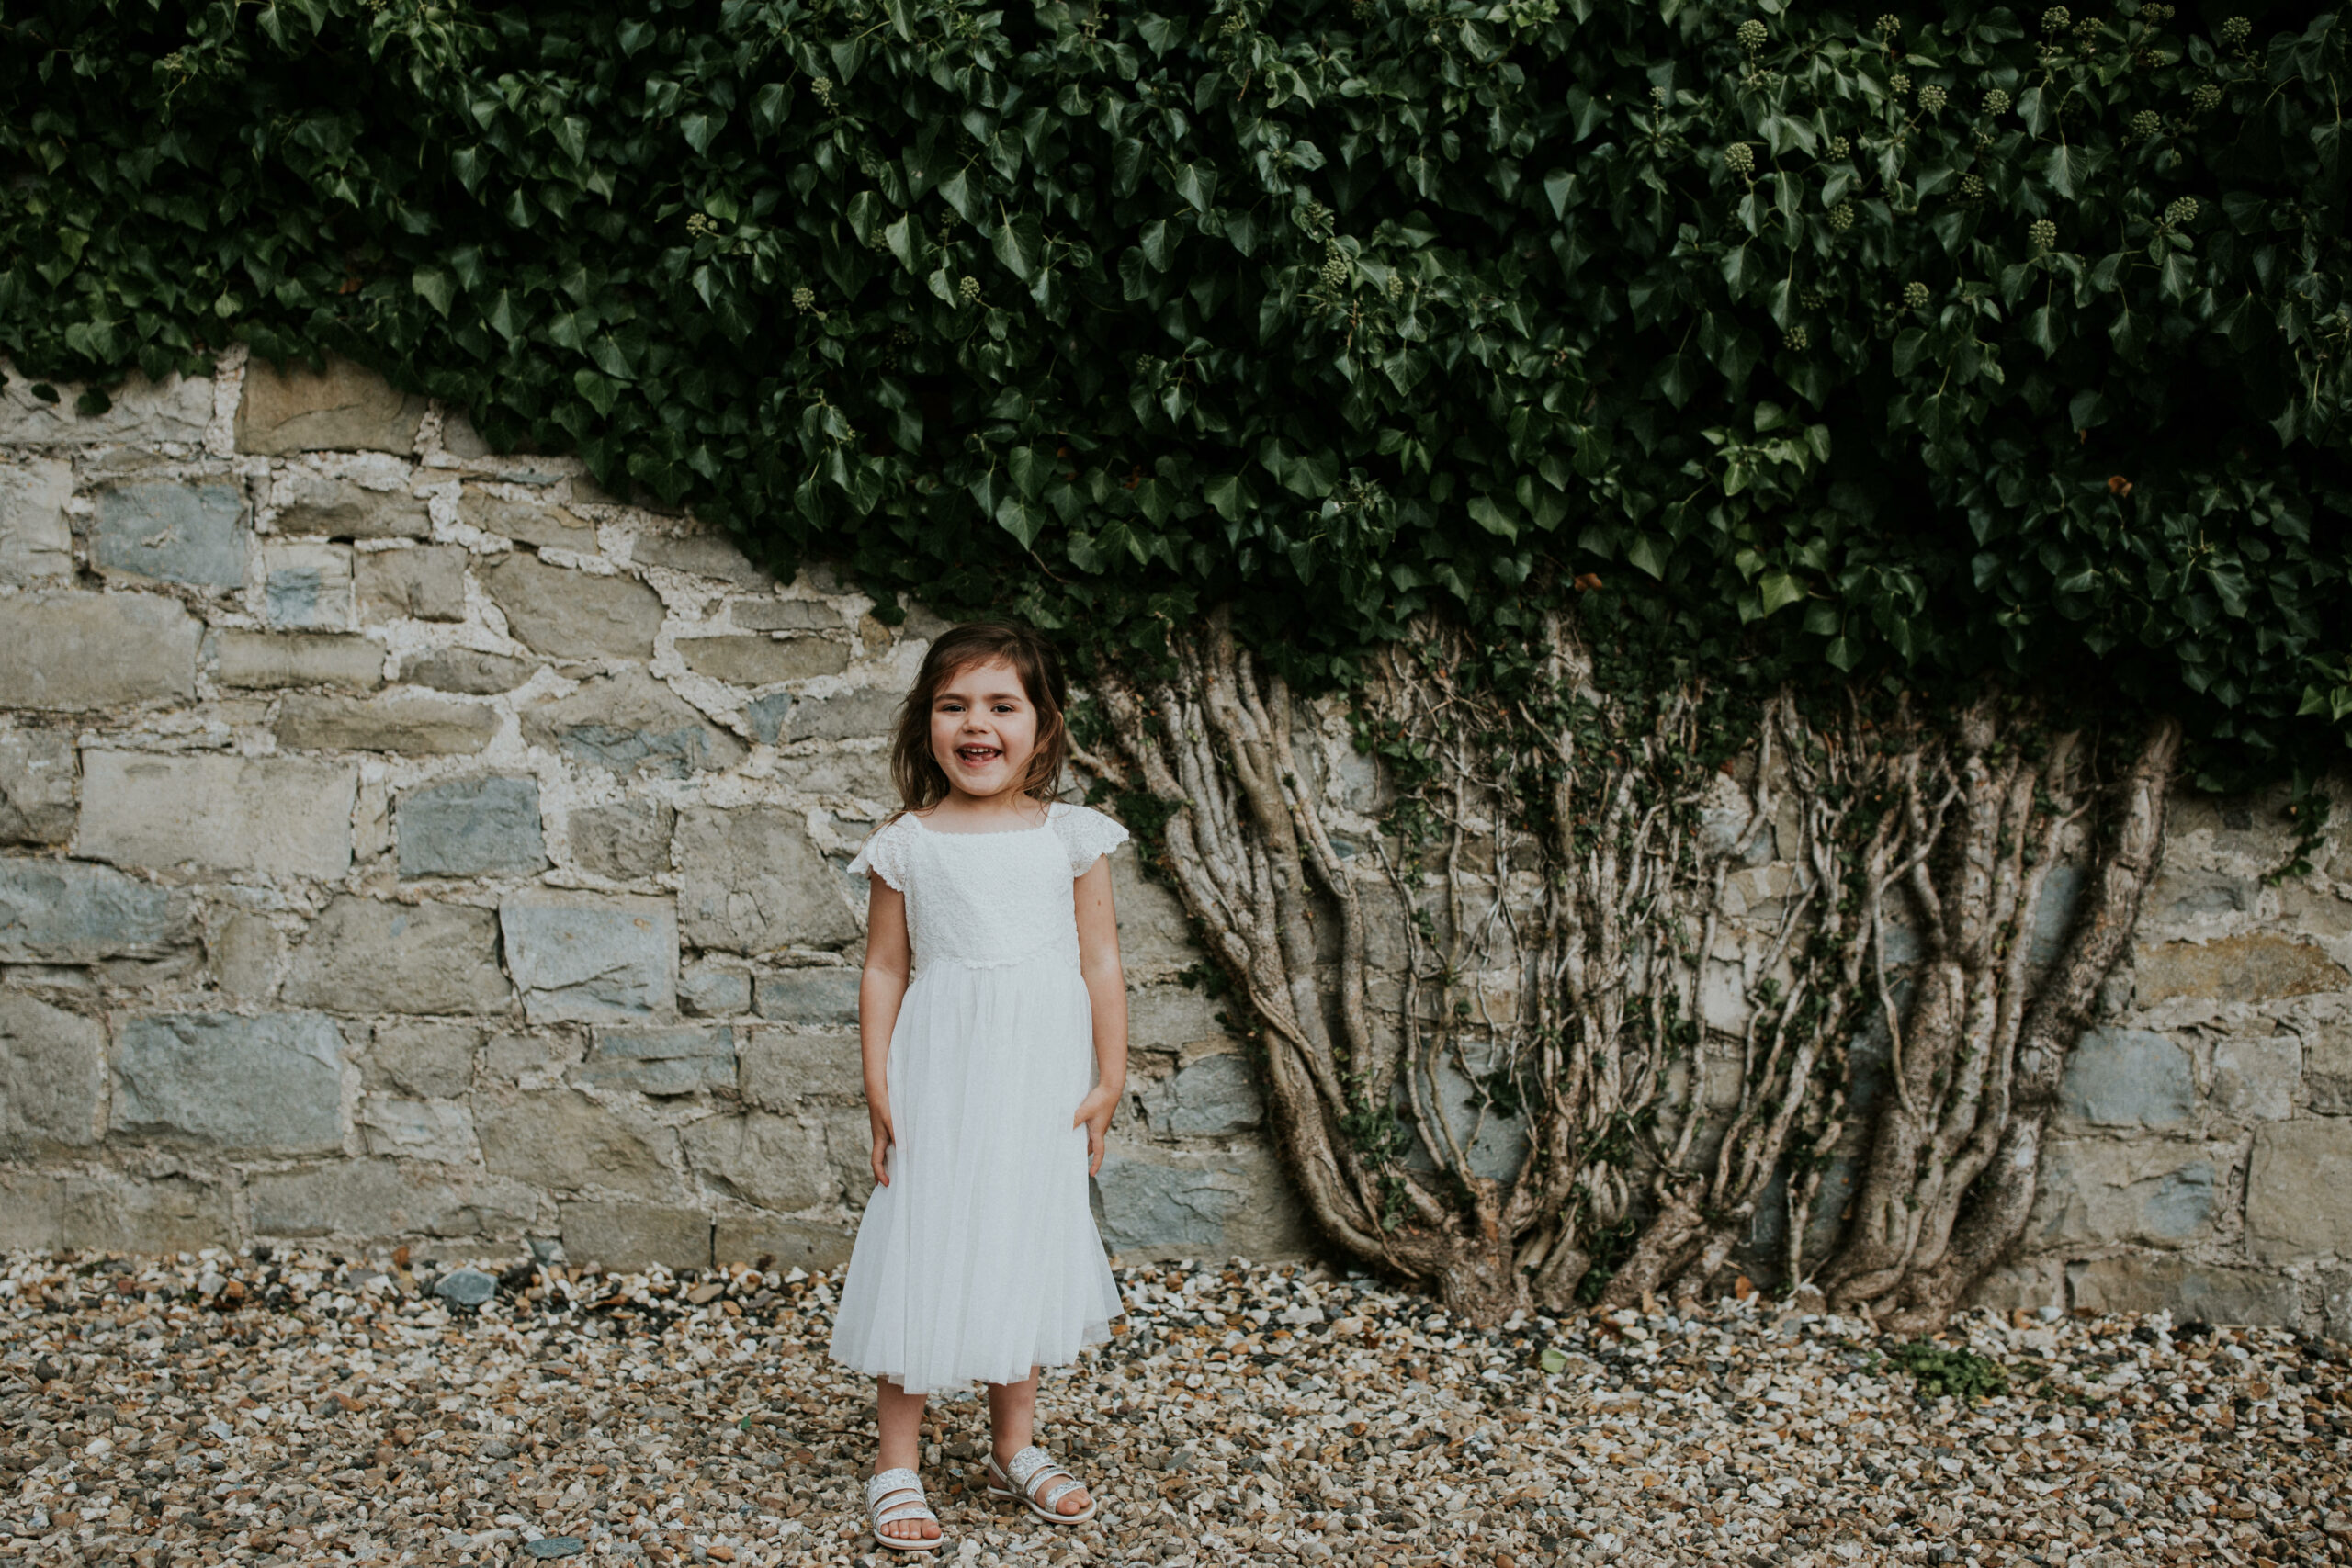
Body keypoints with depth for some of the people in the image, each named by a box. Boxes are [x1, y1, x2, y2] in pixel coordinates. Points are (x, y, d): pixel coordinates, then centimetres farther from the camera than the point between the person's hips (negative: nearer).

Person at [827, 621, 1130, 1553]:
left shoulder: (1071, 837, 1)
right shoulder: (907, 846, -2)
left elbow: (1099, 962, 3)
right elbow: (885, 970, 1)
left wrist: (1109, 1079, 0)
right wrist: (878, 1090, -3)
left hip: (1041, 1085, 2)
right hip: (939, 1078, -2)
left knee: (1025, 1247, 12)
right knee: (923, 1250, 0)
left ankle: (1015, 1449, 27)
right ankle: (896, 1466, 12)